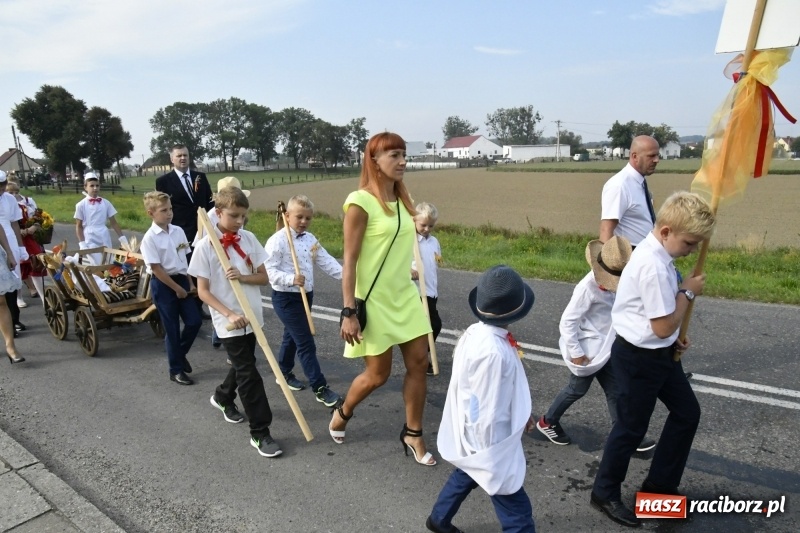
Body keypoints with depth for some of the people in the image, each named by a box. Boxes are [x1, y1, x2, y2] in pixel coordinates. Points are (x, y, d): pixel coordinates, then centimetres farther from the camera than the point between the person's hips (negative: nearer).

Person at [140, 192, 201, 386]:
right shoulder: (150, 238, -14)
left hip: (181, 280, 6)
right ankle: (176, 370, 18)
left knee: (194, 321, 3)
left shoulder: (178, 231, 4)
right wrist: (176, 288, -13)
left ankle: (180, 353, 30)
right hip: (163, 285, -5)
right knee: (172, 329, 3)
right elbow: (156, 268, -15)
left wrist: (190, 283, 7)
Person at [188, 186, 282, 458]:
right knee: (249, 374, -4)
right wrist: (230, 314, -21)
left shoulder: (249, 238, -1)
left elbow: (264, 276, 3)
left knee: (242, 365, 22)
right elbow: (203, 291, -11)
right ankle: (260, 433, 6)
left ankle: (222, 397, 51)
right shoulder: (205, 246, -12)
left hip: (252, 317, 5)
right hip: (228, 321, -5)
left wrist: (242, 277, -17)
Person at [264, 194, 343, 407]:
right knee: (306, 343, -6)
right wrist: (291, 279, -35)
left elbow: (326, 261, 2)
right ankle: (320, 388, 2)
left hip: (306, 295, 8)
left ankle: (285, 373, 43)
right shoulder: (277, 240, -16)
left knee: (292, 336, 23)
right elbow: (269, 270, -21)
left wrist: (344, 274, -13)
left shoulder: (310, 239, 7)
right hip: (286, 297, -8)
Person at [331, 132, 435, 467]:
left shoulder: (401, 199, 6)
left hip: (405, 295, 7)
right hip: (374, 300, -7)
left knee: (419, 363, 6)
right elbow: (349, 261, -17)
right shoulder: (360, 202, -16)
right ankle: (342, 413, 36)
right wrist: (349, 311, -19)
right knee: (378, 374, 6)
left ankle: (412, 434, 25)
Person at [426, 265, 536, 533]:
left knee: (466, 474, 32)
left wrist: (521, 412, 16)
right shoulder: (493, 352, -35)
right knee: (516, 511, 6)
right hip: (489, 442, -9)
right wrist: (490, 455, -14)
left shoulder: (477, 331, -8)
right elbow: (486, 413, -27)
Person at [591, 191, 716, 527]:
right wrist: (688, 292, -12)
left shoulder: (656, 253, 3)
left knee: (687, 412, 20)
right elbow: (663, 326, -24)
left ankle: (660, 485, 37)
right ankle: (605, 493, 29)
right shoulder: (654, 265, -29)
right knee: (631, 427, 6)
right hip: (639, 358, -10)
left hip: (658, 352, 10)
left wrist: (673, 339, 8)